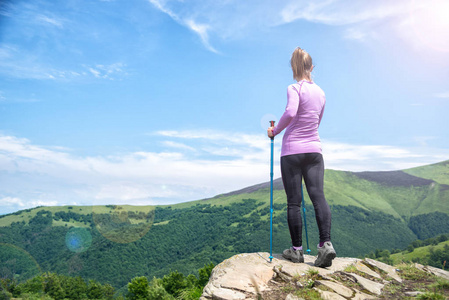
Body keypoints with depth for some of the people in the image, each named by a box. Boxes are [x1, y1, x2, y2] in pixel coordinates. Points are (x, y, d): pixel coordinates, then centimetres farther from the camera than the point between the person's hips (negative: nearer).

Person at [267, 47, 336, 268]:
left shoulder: (294, 88, -7)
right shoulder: (320, 92, 14)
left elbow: (290, 113, -25)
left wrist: (275, 130, -11)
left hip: (292, 150, -5)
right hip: (314, 150, 6)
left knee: (293, 201, 1)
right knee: (318, 196, -1)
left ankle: (297, 250, 9)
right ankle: (326, 244, -12)